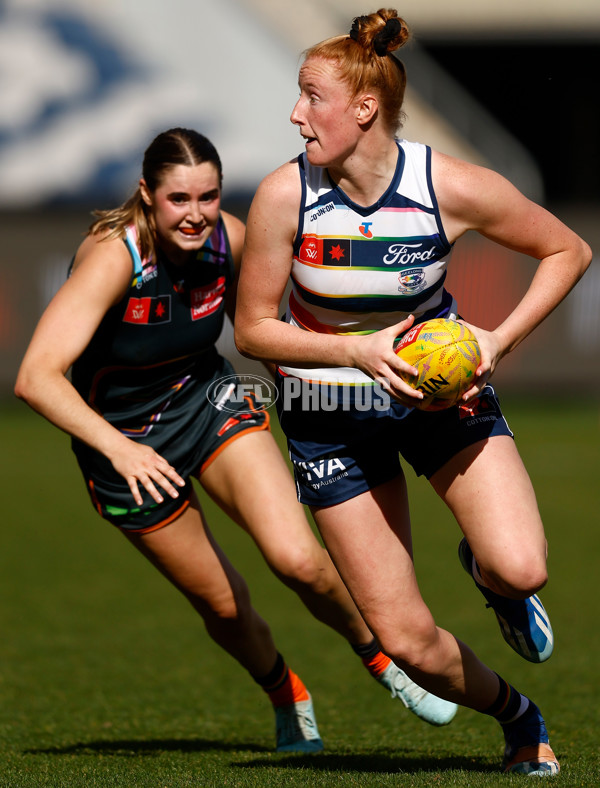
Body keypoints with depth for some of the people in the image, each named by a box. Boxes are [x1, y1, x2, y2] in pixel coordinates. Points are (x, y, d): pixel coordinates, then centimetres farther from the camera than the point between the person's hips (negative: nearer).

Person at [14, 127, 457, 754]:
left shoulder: (228, 240, -16)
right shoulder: (113, 257, -31)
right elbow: (35, 378, -40)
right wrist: (119, 449, -51)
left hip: (209, 400, 2)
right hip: (123, 437, -2)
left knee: (299, 561, -19)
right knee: (224, 605, 7)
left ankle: (379, 655, 11)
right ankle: (287, 698, 40)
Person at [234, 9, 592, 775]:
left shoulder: (452, 187, -19)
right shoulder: (285, 195, -18)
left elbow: (567, 251, -4)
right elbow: (253, 329, -9)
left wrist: (499, 339, -15)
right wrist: (355, 350, -23)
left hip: (439, 385, 0)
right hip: (330, 414, 0)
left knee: (521, 569, -26)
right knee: (408, 641, -5)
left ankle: (485, 569, 14)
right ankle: (518, 716, 27)